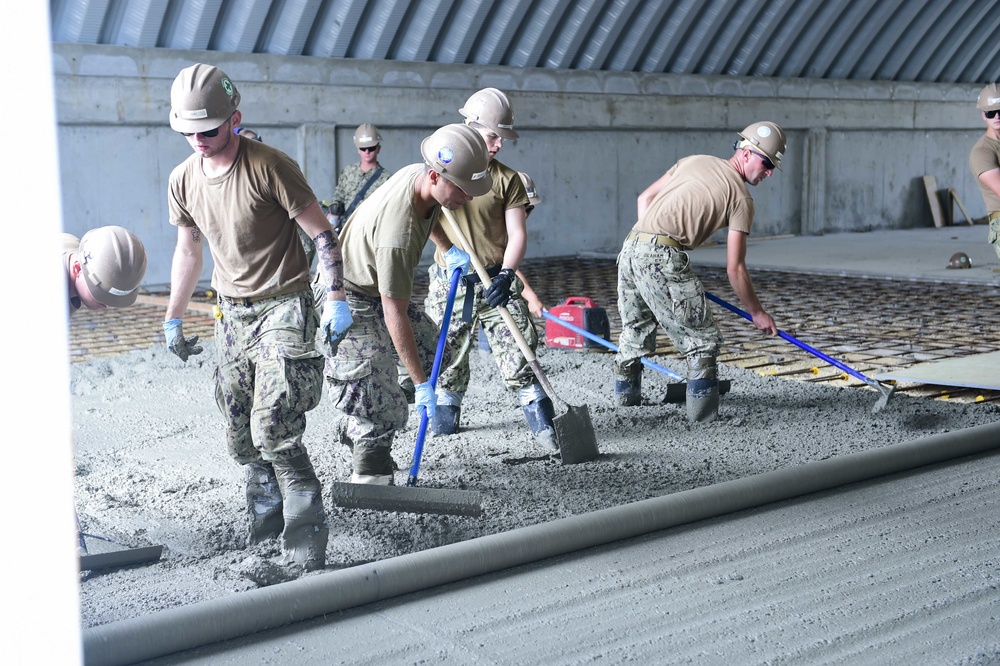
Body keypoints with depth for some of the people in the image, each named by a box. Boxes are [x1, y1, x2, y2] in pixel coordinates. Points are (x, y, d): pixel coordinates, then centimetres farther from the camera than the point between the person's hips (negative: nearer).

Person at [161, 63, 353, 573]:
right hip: (232, 312, 7)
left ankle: (305, 550, -6)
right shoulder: (183, 179, 3)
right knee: (241, 435, 9)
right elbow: (188, 250, 17)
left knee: (273, 431, -15)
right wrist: (173, 319, 20)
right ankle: (265, 520, 29)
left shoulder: (269, 166, -17)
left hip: (284, 307, -6)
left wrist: (336, 298, -20)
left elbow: (321, 232, -12)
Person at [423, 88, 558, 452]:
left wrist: (506, 275, -20)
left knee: (518, 355, -9)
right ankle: (444, 420, 31)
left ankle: (543, 426, -6)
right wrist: (450, 251, -12)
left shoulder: (507, 179, 0)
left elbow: (517, 234, -5)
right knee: (448, 356, 11)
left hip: (495, 281, -1)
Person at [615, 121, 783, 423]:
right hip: (663, 258, -8)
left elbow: (645, 198, 21)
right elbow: (735, 268, 1)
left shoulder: (694, 161, 20)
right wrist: (757, 313, 11)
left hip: (631, 248, 8)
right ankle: (702, 414, 4)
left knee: (635, 329, 24)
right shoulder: (741, 197, 2)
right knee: (703, 341, 3)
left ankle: (626, 396, 37)